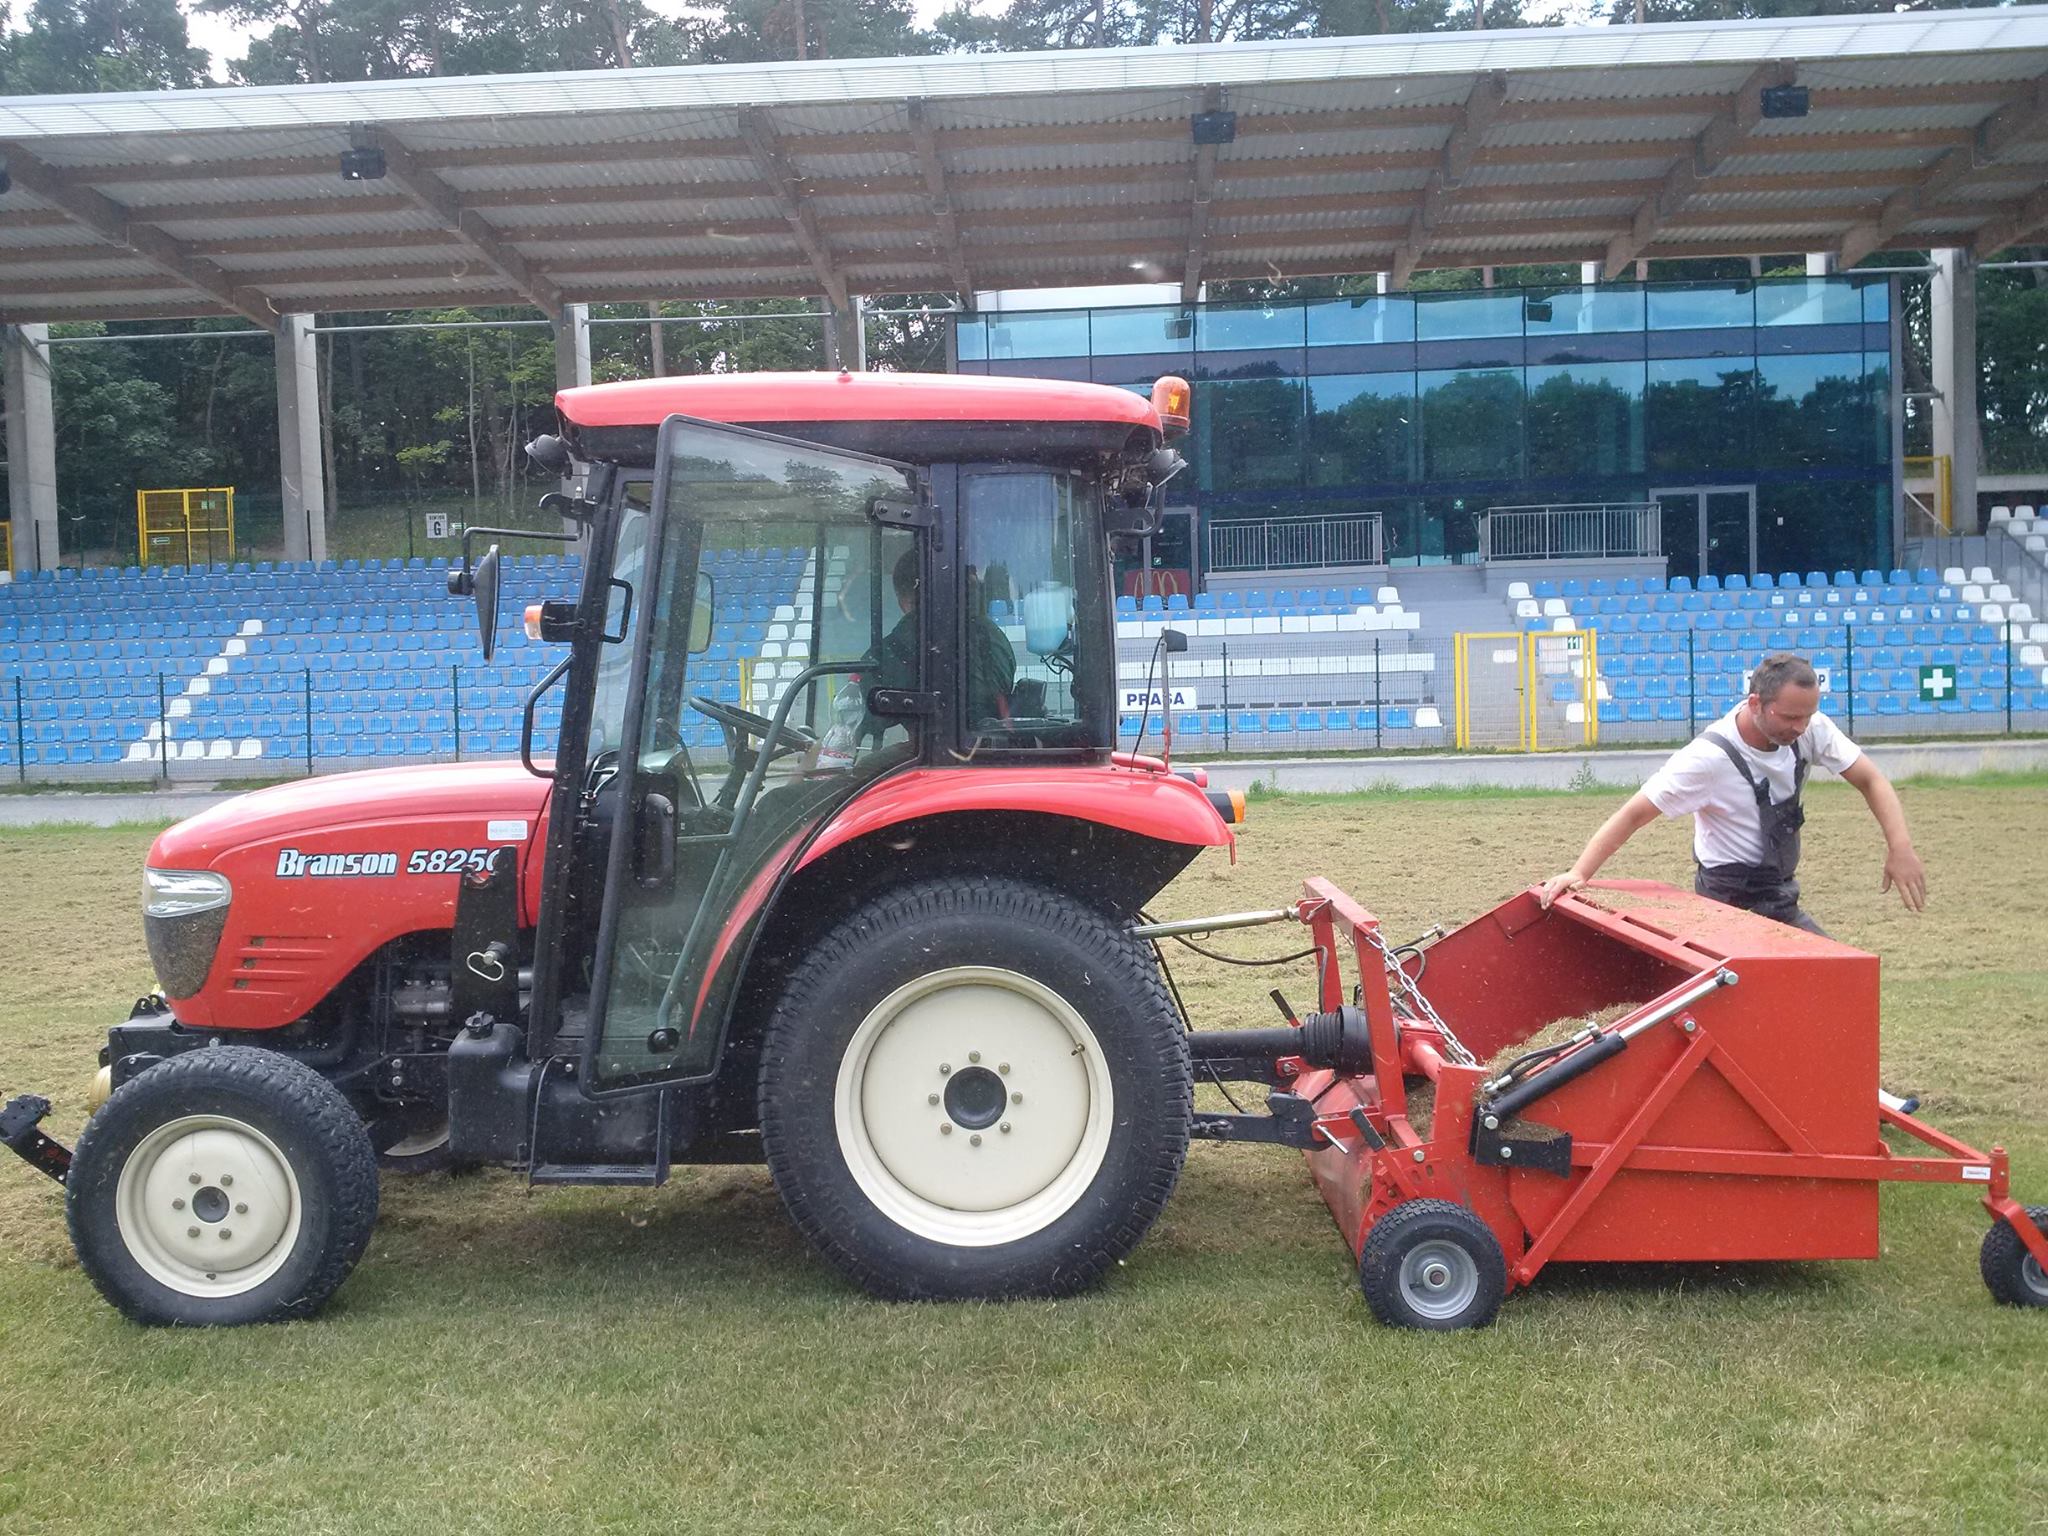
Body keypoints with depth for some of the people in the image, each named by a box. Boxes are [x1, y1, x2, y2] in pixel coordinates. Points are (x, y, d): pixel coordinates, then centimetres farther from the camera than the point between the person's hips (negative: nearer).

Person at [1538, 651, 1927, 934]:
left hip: (1780, 897, 7)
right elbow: (1634, 814, -24)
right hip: (1733, 904, -6)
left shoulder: (1810, 729, -10)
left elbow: (1870, 780, -1)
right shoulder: (1709, 758, -26)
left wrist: (1900, 846, -16)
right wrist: (1579, 873, -35)